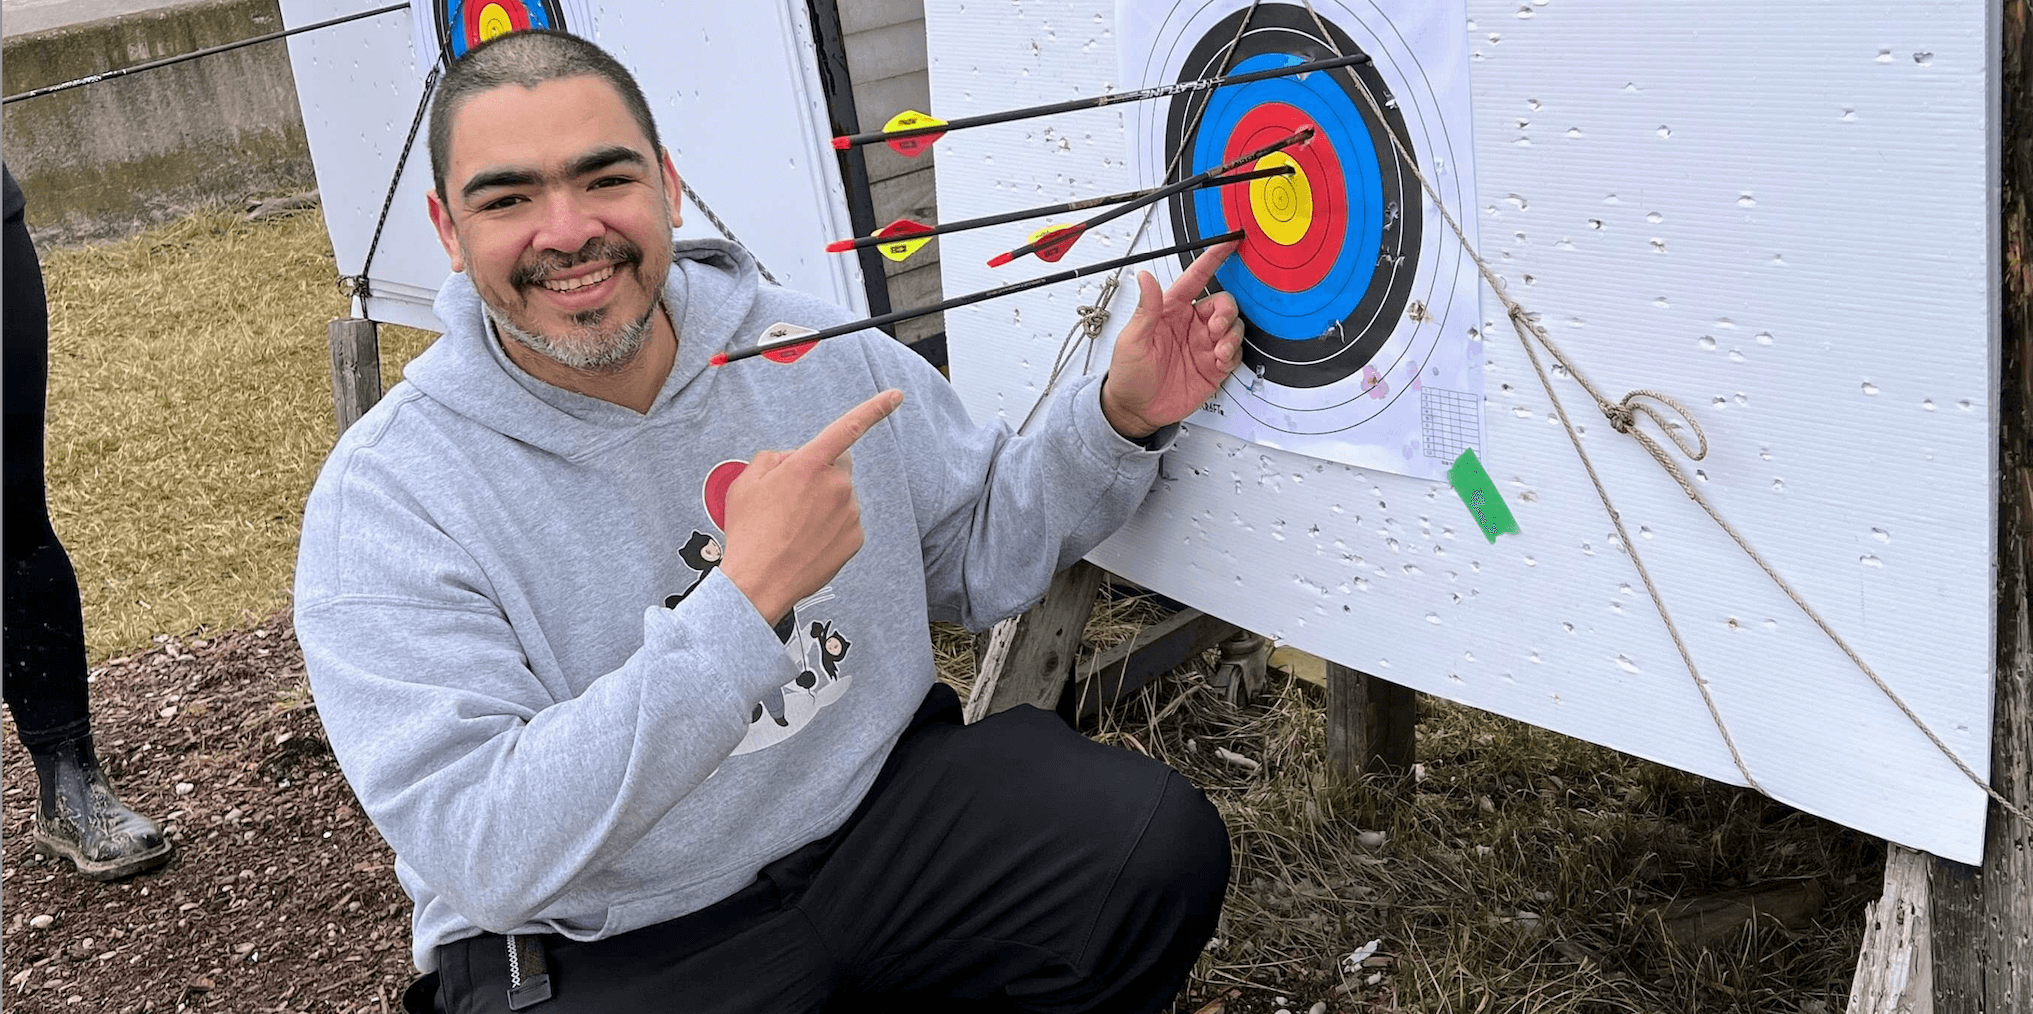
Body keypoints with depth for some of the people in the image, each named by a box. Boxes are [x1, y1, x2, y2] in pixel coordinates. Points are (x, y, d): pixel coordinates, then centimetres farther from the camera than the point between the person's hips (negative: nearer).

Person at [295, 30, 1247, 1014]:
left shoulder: (824, 349, -3)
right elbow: (482, 858, -26)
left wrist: (1119, 416, -9)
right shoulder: (384, 502, -17)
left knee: (1160, 844, -14)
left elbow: (979, 552, 9)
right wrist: (743, 599, -33)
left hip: (880, 814, 3)